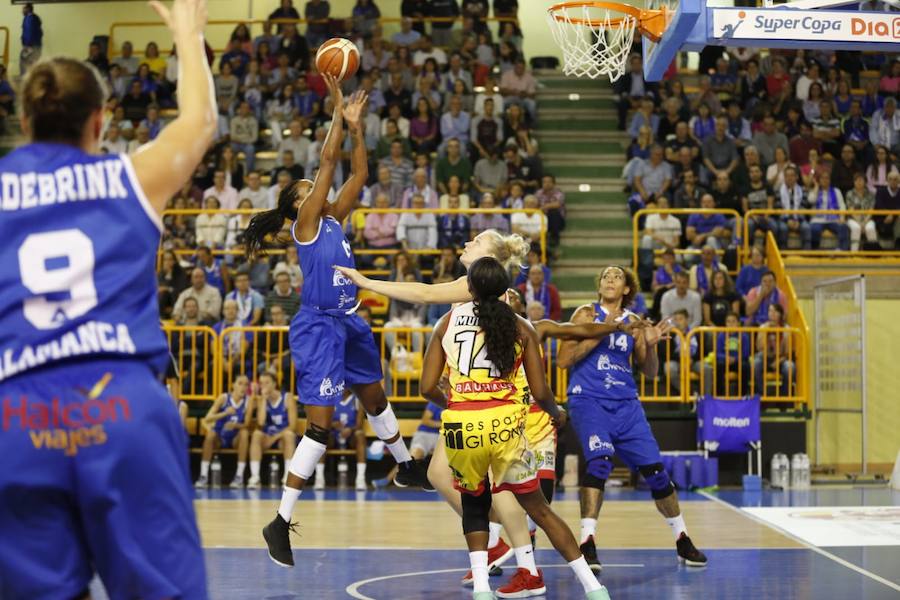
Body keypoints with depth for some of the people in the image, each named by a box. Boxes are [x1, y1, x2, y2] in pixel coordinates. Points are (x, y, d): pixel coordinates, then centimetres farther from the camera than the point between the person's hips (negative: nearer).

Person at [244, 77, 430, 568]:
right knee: (320, 424, -13)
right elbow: (328, 161, -14)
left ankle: (407, 468, 50)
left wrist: (356, 125, 5)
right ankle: (281, 523, -11)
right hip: (319, 327, -9)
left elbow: (358, 174, 11)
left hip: (348, 324, 9)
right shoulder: (304, 223, -9)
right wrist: (338, 112, -9)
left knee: (375, 398, 27)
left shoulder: (333, 219, 11)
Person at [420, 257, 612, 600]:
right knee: (538, 509, 12)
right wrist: (557, 414, 27)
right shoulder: (521, 328, 9)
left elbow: (428, 388, 7)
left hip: (460, 424, 0)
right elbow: (540, 393, 5)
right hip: (504, 423, 0)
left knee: (474, 505, 25)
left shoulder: (448, 321, 11)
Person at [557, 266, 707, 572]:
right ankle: (587, 542, -26)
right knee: (599, 460, -28)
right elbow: (563, 359, -5)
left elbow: (649, 372, 16)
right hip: (588, 400, -4)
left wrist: (650, 345, -4)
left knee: (655, 470, 1)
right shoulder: (587, 314, 3)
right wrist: (599, 334, -13)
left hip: (626, 404, 4)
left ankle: (682, 540, 20)